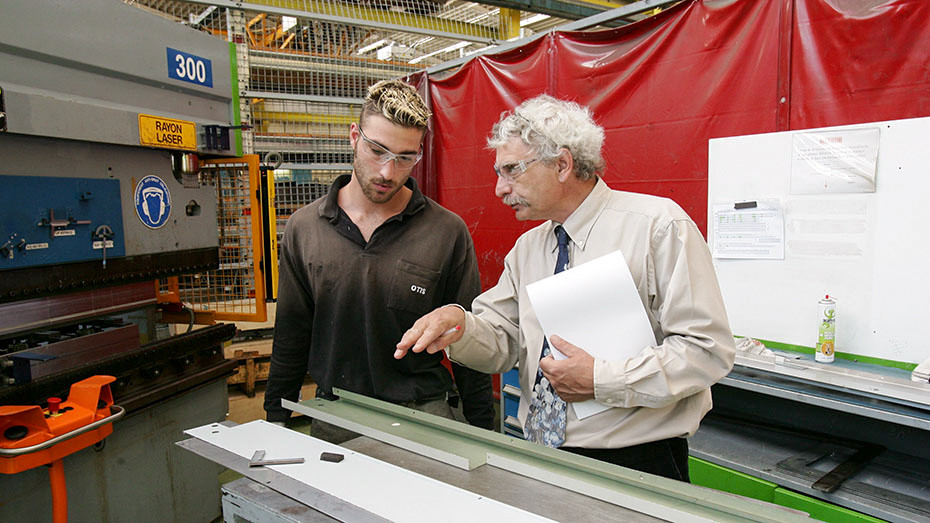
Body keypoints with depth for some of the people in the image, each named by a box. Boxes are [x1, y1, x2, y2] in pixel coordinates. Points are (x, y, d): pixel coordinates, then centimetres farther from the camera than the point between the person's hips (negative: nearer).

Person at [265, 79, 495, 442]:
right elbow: (290, 340, 9)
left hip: (420, 416, -1)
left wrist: (482, 437, -1)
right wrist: (275, 422, 9)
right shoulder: (303, 228, 0)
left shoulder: (448, 232, -7)